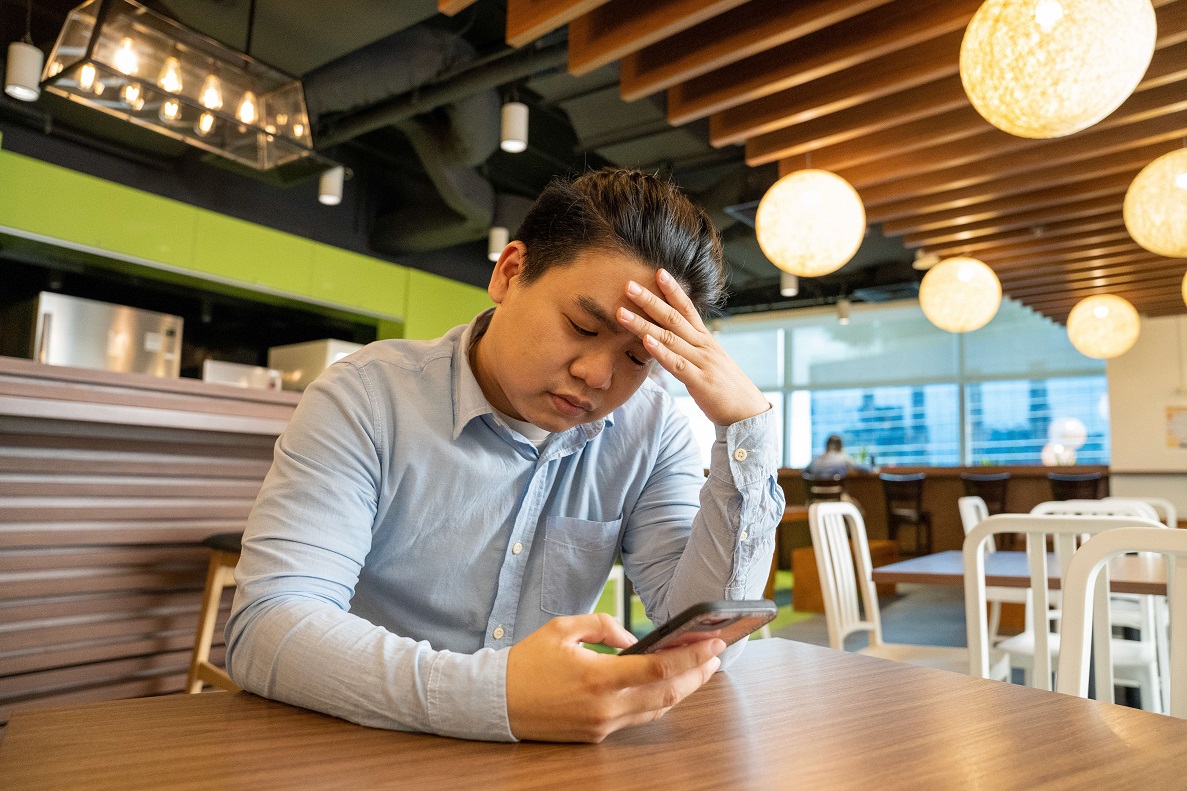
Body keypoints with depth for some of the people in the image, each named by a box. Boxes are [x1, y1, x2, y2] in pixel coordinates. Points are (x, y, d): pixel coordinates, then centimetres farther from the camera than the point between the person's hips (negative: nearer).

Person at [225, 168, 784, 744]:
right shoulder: (367, 399, -14)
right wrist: (493, 696, -38)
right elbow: (263, 631, -23)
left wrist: (745, 422, -20)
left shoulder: (650, 429, -5)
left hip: (545, 761, 3)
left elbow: (706, 647, -12)